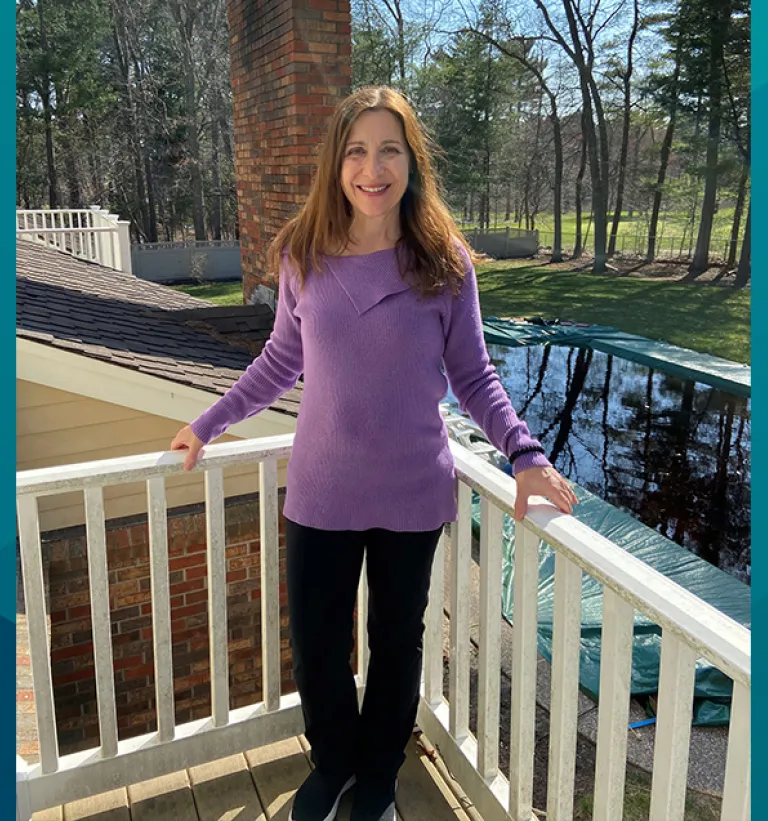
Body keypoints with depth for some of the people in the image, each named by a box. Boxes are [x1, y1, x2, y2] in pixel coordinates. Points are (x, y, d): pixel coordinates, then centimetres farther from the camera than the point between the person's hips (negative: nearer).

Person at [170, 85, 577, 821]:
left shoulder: (446, 264, -7)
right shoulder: (302, 258, -3)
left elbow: (472, 376, -3)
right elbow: (282, 359, 8)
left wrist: (524, 454, -16)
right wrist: (209, 424, 13)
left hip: (412, 494, -1)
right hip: (321, 493, 1)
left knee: (396, 641, 17)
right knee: (315, 647, 12)